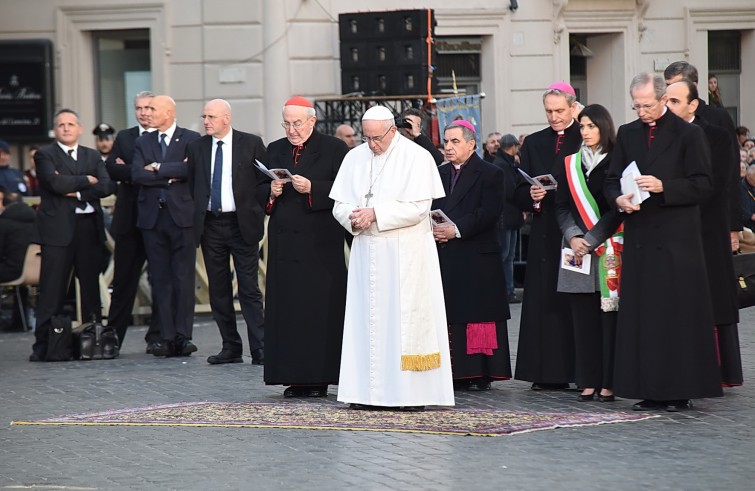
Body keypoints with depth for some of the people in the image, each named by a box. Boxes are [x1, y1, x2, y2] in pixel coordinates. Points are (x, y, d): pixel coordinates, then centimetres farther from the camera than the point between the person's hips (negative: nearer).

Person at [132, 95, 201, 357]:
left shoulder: (191, 139, 2)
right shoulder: (142, 142, 13)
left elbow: (191, 169, -15)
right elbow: (136, 175, -2)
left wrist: (159, 168, -9)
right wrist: (170, 176, -9)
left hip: (181, 215, -3)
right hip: (152, 216, 3)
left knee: (183, 278, -3)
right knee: (160, 279, 3)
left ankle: (183, 336, 1)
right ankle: (167, 337, 5)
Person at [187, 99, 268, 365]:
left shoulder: (251, 144, -1)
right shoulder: (197, 147, 8)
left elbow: (266, 181, 2)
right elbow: (191, 184, 14)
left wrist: (255, 211, -7)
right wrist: (196, 217, 6)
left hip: (242, 224, -4)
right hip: (210, 224, 4)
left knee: (249, 290, -5)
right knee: (218, 290, 6)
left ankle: (259, 349, -4)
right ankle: (231, 347, 13)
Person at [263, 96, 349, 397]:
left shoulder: (334, 149, 1)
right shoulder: (275, 151, 16)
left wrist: (311, 189, -17)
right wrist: (272, 193, -4)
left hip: (320, 243, -4)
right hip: (284, 241, 5)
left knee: (320, 309, -5)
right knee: (287, 309, 2)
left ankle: (319, 379, -2)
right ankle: (294, 378, 6)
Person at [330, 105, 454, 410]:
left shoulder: (416, 157, -5)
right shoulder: (355, 158, 10)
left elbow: (417, 208, -13)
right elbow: (339, 204, 10)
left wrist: (376, 213, -18)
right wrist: (353, 217, -12)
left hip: (405, 254, -5)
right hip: (366, 252, 5)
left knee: (407, 319, -5)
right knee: (367, 318, 3)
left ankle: (412, 391, -3)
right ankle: (368, 391, 6)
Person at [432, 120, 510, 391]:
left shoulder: (490, 174, -1)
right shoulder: (439, 174, 18)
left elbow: (489, 213, -12)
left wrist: (457, 230, -19)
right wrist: (433, 229, -6)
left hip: (477, 259, -5)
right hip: (444, 257, 5)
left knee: (478, 314, -4)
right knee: (449, 315, 3)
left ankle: (480, 374, 0)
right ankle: (455, 372, 7)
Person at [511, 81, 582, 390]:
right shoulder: (534, 144, 14)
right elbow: (519, 194, 11)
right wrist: (532, 196, -10)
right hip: (545, 235, 4)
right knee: (546, 301, 1)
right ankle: (550, 373, 3)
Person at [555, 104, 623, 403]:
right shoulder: (571, 164, 13)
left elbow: (616, 209, -6)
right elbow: (562, 206, 10)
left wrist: (591, 240, -11)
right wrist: (573, 238, -6)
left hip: (608, 248, -4)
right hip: (577, 248, 4)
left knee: (609, 312, -6)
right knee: (583, 316, 2)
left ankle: (608, 383, -4)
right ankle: (588, 381, 5)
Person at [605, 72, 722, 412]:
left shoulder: (688, 135, -2)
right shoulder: (627, 134, 12)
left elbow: (702, 186, -5)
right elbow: (612, 180, 16)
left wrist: (663, 187, -18)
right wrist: (619, 199, -6)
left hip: (676, 240, -4)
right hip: (639, 238, 5)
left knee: (678, 313, -3)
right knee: (641, 313, 3)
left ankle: (680, 389, 1)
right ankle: (650, 389, 8)